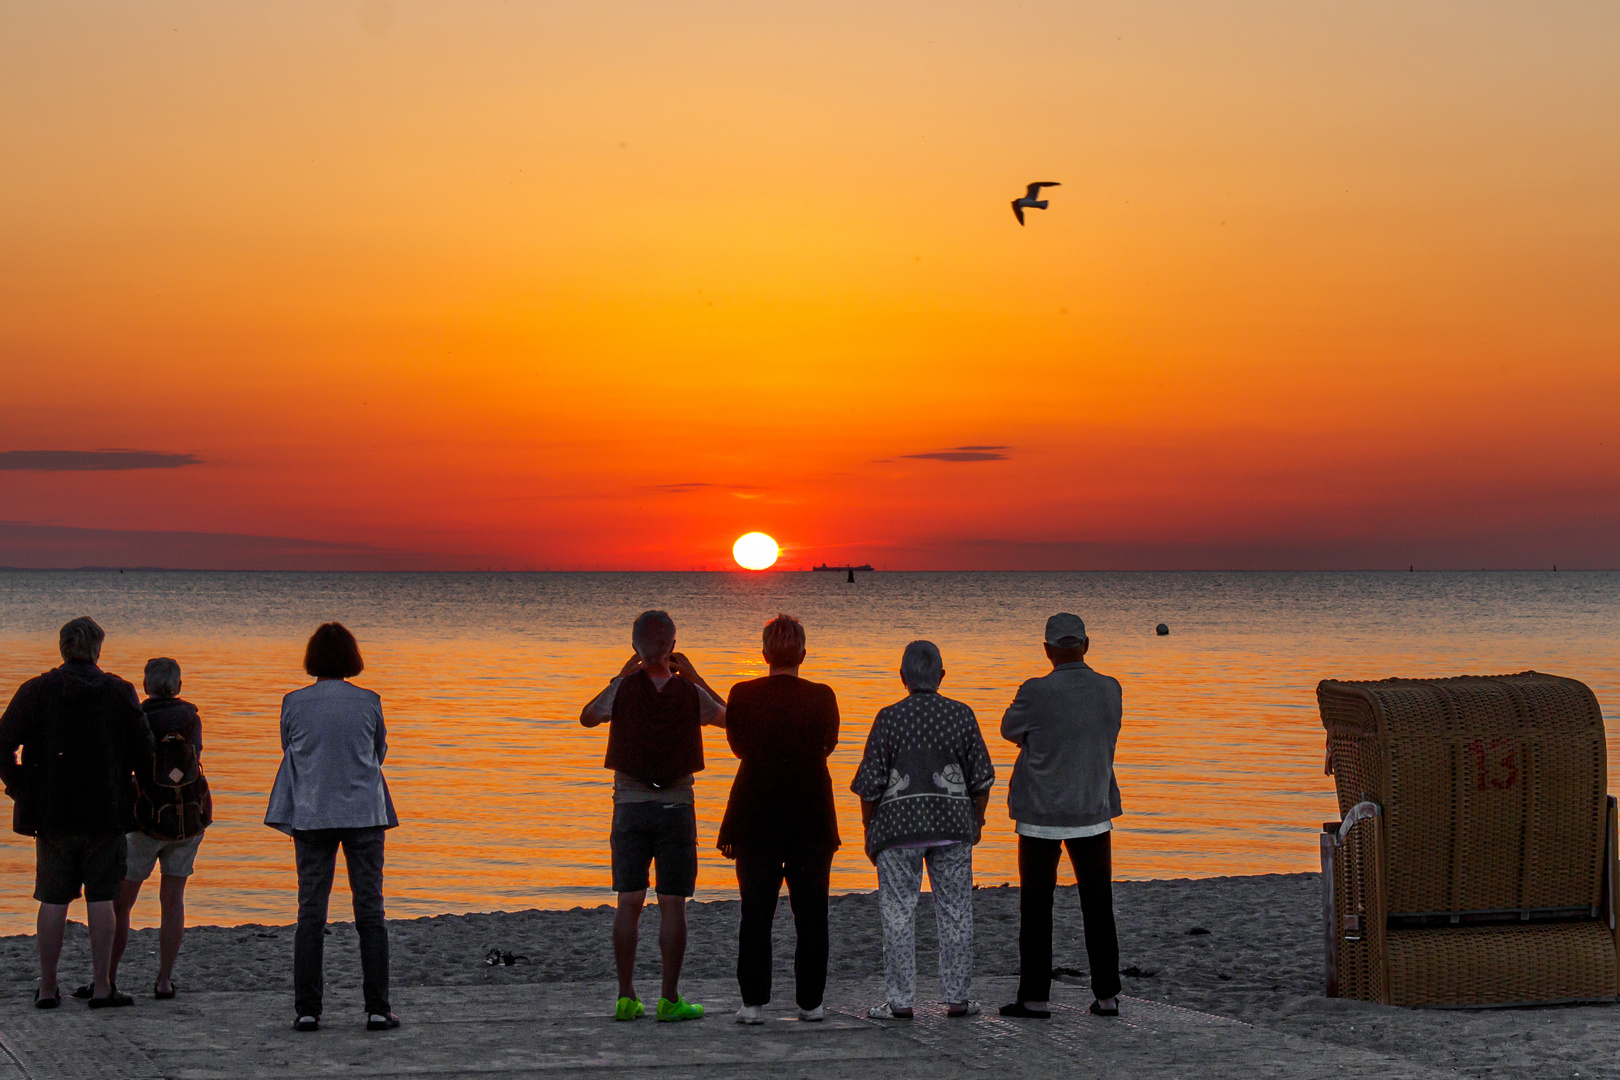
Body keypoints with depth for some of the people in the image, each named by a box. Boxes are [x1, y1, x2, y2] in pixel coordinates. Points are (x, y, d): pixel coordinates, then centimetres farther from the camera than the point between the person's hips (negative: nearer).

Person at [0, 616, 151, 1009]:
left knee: (53, 899, 7)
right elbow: (144, 751, -1)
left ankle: (47, 988, 9)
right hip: (106, 813, -1)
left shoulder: (35, 692, -3)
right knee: (101, 896, 5)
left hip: (53, 813, 1)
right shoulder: (120, 693, -2)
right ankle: (101, 986, 4)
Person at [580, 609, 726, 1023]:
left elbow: (588, 717, 12)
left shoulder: (626, 689, -7)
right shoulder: (691, 693, -5)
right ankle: (670, 998, 0)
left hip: (630, 806, 1)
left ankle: (626, 997, 4)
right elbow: (726, 717, 17)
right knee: (672, 905, 1)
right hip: (677, 807, -1)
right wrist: (694, 676, 16)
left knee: (629, 903, 5)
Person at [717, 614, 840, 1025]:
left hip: (756, 815, 0)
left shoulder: (743, 695, -8)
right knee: (811, 914, 9)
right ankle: (811, 1002, 11)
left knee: (755, 913, 4)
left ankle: (753, 1002, 2)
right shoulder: (822, 698, -7)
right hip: (811, 817, 0)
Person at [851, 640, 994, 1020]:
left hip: (899, 827, -2)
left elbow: (871, 784, -5)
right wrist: (977, 822, 17)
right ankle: (957, 998, 11)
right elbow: (982, 777, 4)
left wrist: (869, 832, 6)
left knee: (898, 913, 2)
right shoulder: (961, 715, 0)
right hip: (952, 825, 2)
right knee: (955, 912, 9)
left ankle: (899, 1002, 2)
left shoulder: (889, 718, -6)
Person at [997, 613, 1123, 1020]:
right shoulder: (1110, 691, -3)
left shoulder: (1036, 693, -16)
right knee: (1098, 906, 10)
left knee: (1036, 908, 5)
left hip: (1042, 814, -3)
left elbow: (1010, 730, 2)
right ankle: (1107, 995, 10)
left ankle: (1034, 997, 6)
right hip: (1093, 811, 3)